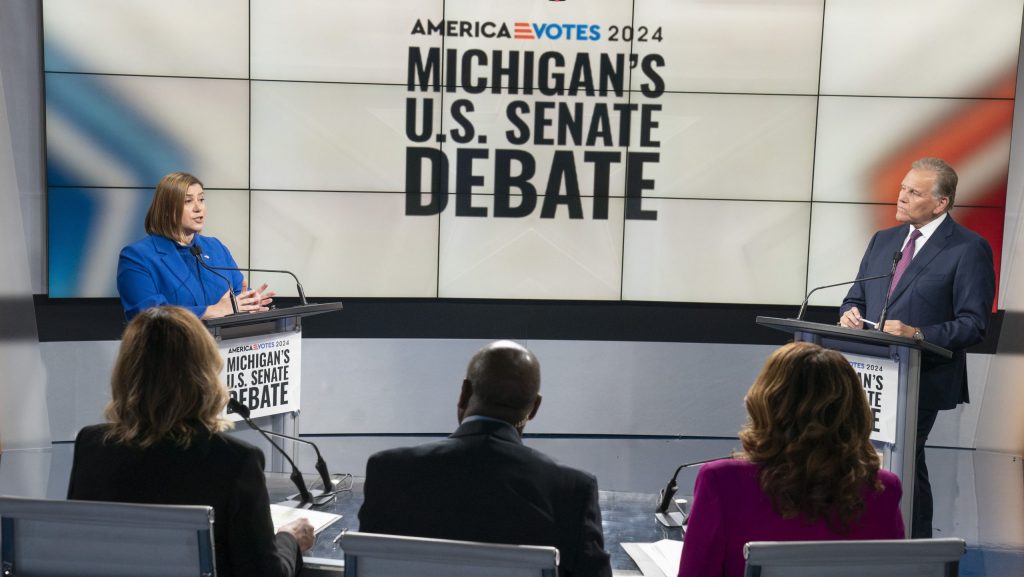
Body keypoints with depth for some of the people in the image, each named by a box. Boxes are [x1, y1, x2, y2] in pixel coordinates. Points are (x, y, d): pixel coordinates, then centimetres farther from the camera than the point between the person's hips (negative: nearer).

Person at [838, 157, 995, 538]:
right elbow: (856, 298, 21)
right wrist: (849, 314, -2)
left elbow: (973, 324, -10)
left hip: (922, 380, -6)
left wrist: (918, 334, -23)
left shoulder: (969, 249, -5)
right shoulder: (883, 240, 15)